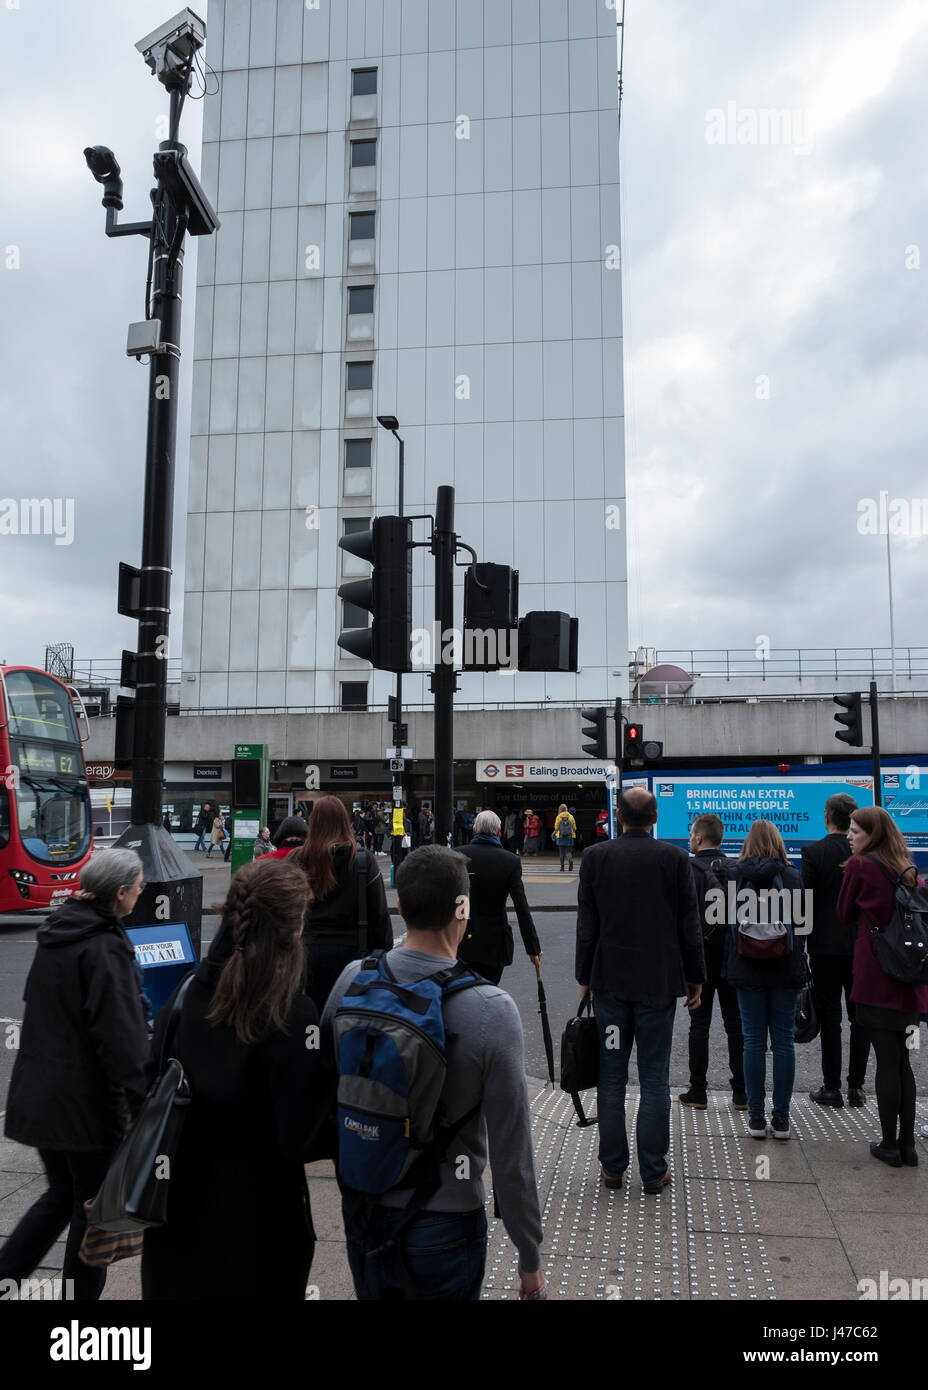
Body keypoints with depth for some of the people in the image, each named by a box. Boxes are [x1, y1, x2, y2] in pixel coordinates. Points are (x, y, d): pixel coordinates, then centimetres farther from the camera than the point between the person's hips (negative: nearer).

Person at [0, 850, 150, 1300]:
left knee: (61, 1194, 22)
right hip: (86, 1102, -8)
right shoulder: (106, 947, -19)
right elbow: (120, 1033, -24)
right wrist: (140, 1102, -22)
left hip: (36, 1092, 8)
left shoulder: (55, 933, 8)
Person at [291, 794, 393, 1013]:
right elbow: (379, 913, -4)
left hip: (310, 950, 2)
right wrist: (384, 951, 4)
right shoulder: (363, 860, -5)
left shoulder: (299, 860, -2)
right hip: (351, 950, -1)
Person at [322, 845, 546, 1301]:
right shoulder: (492, 1010, -22)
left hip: (362, 1209, 4)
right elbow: (512, 1151, -17)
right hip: (444, 1222, -4)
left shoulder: (352, 979, -10)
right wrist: (530, 1260, -4)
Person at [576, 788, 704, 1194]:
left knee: (611, 1076, 9)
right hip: (659, 981, -1)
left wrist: (585, 978, 9)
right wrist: (695, 978, 8)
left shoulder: (594, 857, -3)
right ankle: (653, 1171, 12)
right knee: (654, 1077, 6)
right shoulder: (675, 859, -6)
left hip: (610, 981, 1)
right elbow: (689, 925, -1)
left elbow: (586, 925, 1)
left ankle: (612, 1167, 16)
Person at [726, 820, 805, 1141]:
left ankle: (756, 1117, 7)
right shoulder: (792, 877, -1)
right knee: (784, 1041, 6)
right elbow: (802, 924, 4)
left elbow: (728, 923, 3)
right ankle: (781, 1118, 9)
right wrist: (799, 966, 13)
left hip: (748, 970, 0)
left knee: (753, 1042, 5)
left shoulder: (737, 876, -2)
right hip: (785, 970, 0)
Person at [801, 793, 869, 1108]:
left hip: (826, 945, -3)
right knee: (861, 1016, 10)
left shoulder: (813, 852, -9)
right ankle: (856, 1087, 15)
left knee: (830, 1017, 4)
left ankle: (831, 1088, 8)